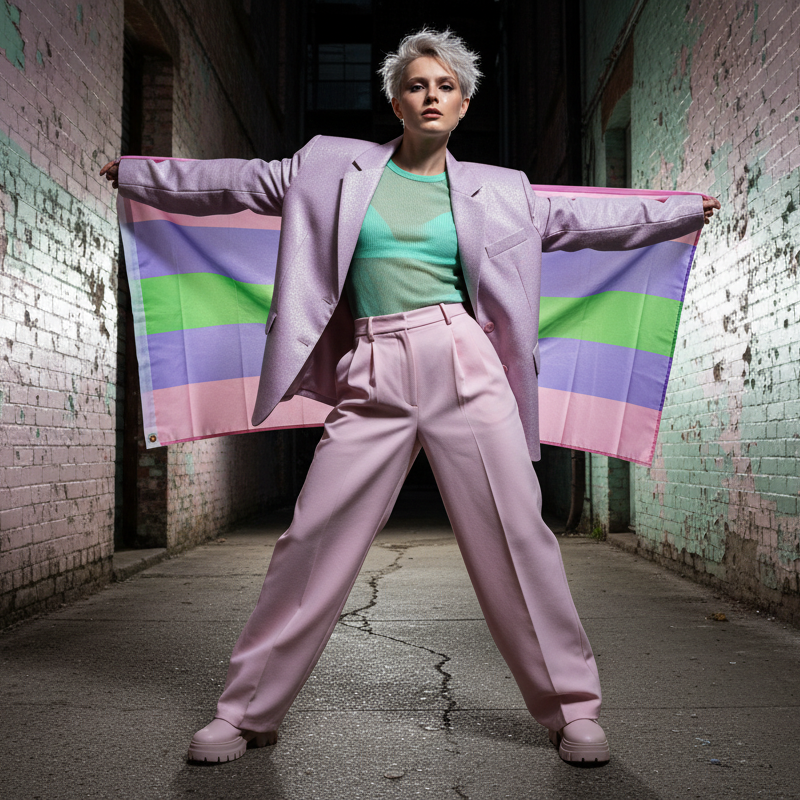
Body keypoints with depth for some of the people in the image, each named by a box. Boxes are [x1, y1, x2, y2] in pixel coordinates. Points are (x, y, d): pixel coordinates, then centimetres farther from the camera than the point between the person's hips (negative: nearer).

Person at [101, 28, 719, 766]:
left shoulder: (497, 189, 15)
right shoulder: (335, 166, 13)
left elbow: (580, 221, 25)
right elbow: (237, 182, 21)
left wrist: (683, 210, 30)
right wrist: (133, 173, 26)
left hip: (465, 367, 1)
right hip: (372, 379, 0)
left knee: (518, 535, -2)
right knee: (313, 541, -2)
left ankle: (573, 708, 14)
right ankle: (247, 711, 14)